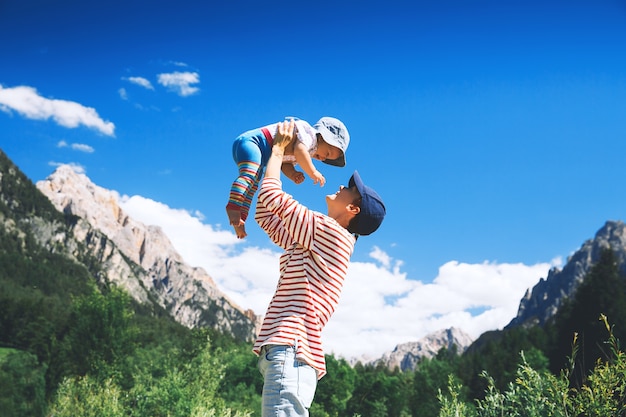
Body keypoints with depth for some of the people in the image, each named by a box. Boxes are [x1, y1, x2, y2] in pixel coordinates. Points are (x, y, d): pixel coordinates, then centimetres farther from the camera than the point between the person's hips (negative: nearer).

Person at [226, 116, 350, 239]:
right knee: (249, 174, -29)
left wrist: (293, 174, -8)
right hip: (249, 142, -11)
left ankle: (239, 220, 10)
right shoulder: (309, 134, -8)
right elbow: (299, 150, -28)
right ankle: (234, 206, -46)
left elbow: (285, 163, 11)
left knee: (253, 186, 11)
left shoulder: (309, 150, 23)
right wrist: (312, 172, -25)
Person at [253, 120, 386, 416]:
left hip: (289, 352, -10)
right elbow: (265, 216, 30)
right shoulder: (311, 242, 23)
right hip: (283, 353, 10)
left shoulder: (332, 233, -5)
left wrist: (278, 149, 13)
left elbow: (272, 196, -3)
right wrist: (276, 156, 30)